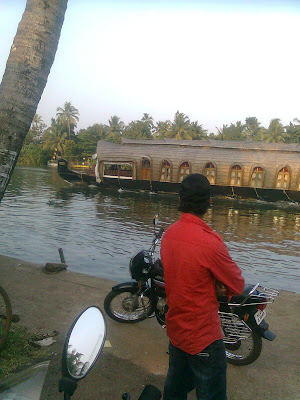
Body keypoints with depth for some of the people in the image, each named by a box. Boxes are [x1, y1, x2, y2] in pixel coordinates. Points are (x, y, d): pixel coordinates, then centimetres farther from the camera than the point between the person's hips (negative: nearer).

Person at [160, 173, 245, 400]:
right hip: (203, 336, -7)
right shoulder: (210, 242, -28)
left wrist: (214, 287, -5)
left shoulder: (168, 234, -4)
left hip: (175, 328, 8)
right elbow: (238, 286, -15)